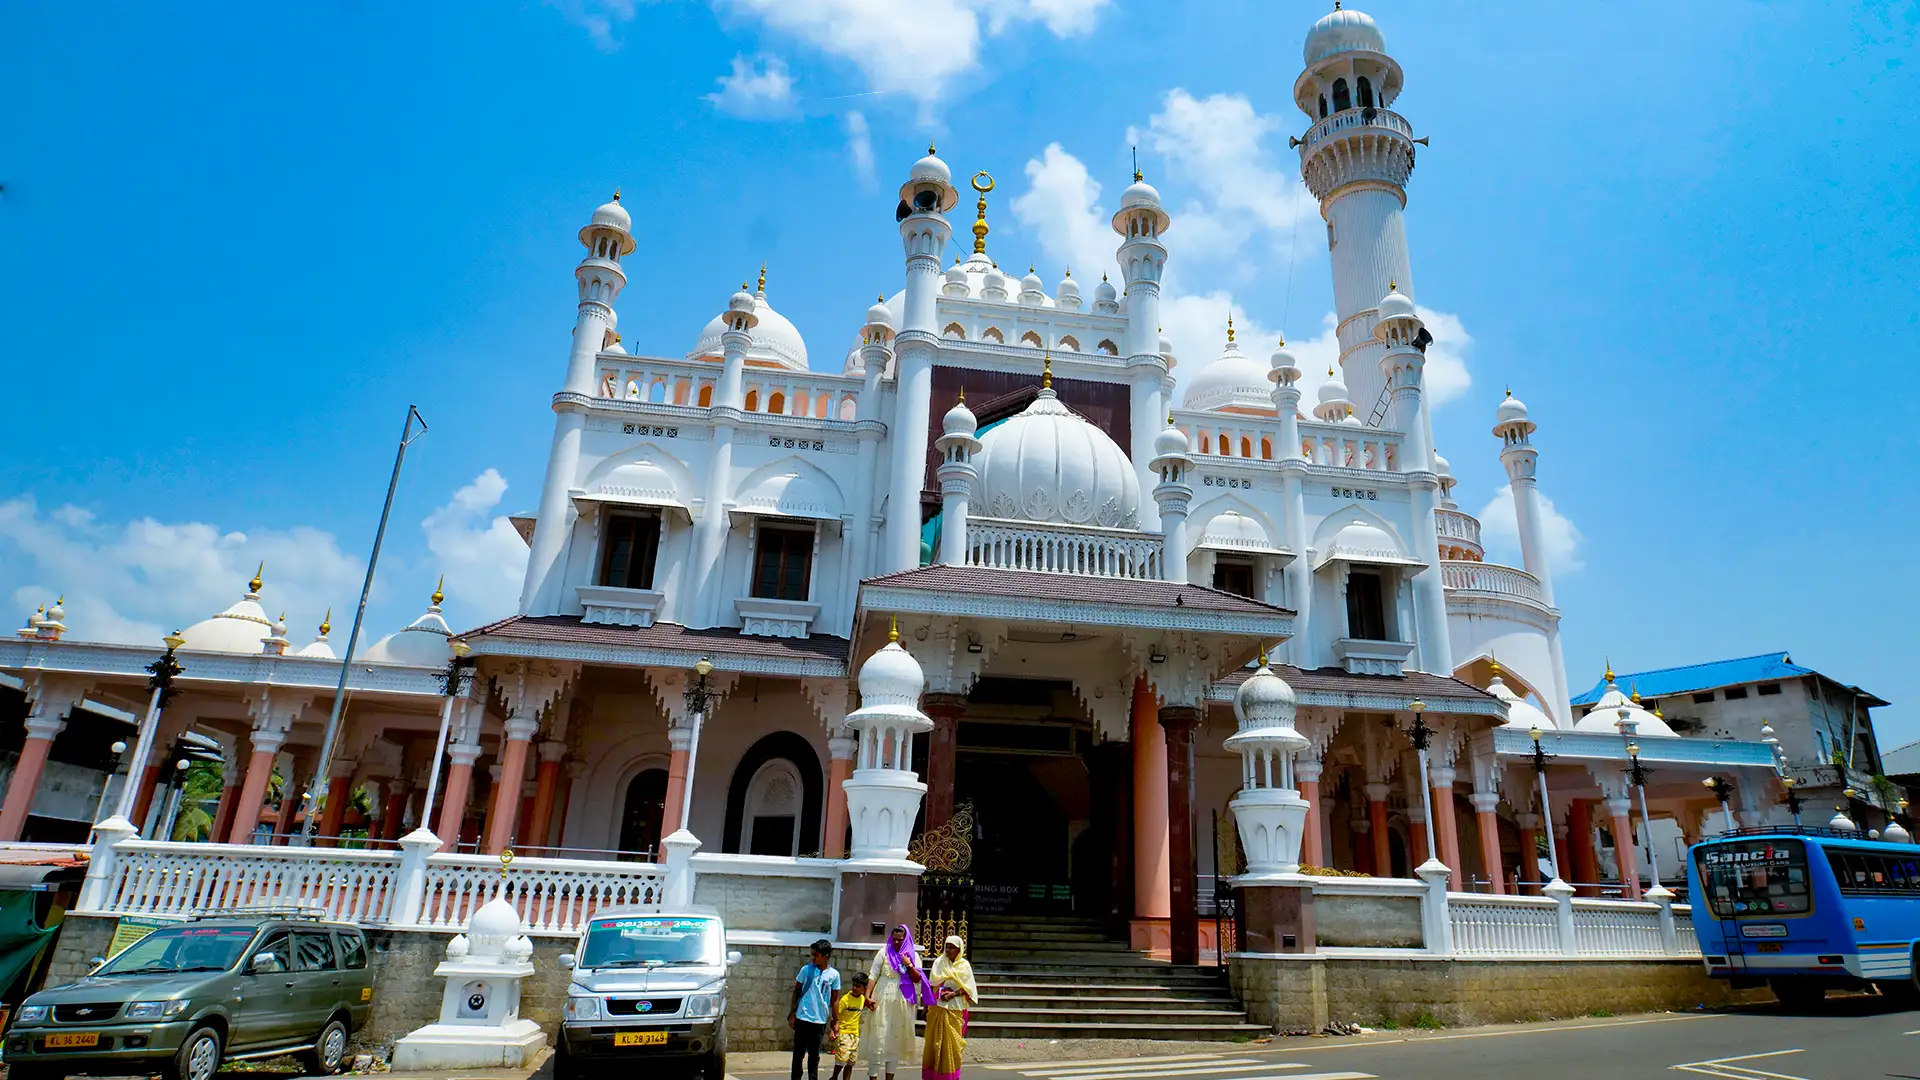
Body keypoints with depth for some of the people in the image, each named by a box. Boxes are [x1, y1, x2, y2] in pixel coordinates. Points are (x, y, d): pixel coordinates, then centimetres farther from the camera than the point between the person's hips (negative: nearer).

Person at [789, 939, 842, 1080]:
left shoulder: (834, 975, -3)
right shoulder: (806, 970, -5)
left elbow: (834, 999, 4)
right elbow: (796, 991, 4)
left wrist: (835, 1022, 4)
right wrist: (792, 1014, 1)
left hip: (820, 1021, 1)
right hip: (802, 1018, 0)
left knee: (814, 1055, 10)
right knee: (799, 1053, 6)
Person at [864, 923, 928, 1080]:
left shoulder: (913, 955, 6)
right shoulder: (884, 952, -1)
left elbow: (917, 979, 4)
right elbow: (872, 975, -3)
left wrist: (909, 965, -13)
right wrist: (868, 995, -13)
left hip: (902, 1003, 3)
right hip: (883, 1000, -3)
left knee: (896, 1039, 9)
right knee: (878, 1038, -4)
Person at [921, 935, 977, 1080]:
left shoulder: (964, 965, 2)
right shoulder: (939, 962, 5)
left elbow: (967, 988, -1)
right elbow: (931, 985, 5)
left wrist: (953, 994, -15)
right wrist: (926, 1006, 1)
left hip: (954, 1010, -1)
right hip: (937, 1007, 1)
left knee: (951, 1042, 1)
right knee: (934, 1041, 2)